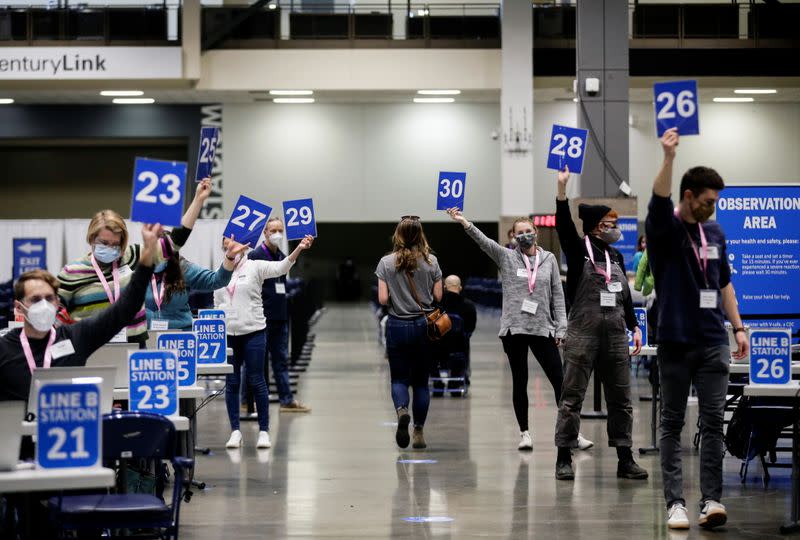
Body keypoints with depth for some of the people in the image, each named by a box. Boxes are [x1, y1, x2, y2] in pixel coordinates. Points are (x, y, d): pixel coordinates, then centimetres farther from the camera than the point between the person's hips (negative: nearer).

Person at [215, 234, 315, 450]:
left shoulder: (254, 267, -2)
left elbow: (280, 267, -17)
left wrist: (299, 249, -33)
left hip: (253, 332, -4)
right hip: (227, 334, 4)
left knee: (256, 381, -1)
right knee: (231, 383, 5)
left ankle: (264, 431, 5)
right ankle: (235, 431, 11)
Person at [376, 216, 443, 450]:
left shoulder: (386, 263, -6)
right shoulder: (431, 262, -3)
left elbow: (382, 299, -9)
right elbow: (438, 297, -1)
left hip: (398, 325, -1)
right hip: (424, 325, 1)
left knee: (399, 378, 6)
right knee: (421, 381, 11)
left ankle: (402, 411, -24)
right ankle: (419, 432, 10)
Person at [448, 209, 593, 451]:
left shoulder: (549, 259, 7)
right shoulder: (506, 258, 3)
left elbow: (557, 295, 7)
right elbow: (484, 241, -13)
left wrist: (561, 327, 1)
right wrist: (464, 223, -29)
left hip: (543, 329, 1)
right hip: (513, 329, -1)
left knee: (559, 381, -2)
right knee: (520, 382, 6)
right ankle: (524, 433, 13)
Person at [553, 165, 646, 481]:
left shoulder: (616, 256, 14)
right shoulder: (578, 251, -2)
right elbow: (564, 224, -19)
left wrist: (634, 327, 15)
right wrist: (562, 188, -30)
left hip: (615, 335, 6)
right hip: (583, 334, -6)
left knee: (621, 398, 7)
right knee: (572, 396, -3)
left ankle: (625, 460, 12)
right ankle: (564, 459, 2)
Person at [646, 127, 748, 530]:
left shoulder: (715, 233, 11)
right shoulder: (664, 229, -5)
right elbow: (659, 199, -26)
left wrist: (738, 327, 13)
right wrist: (668, 157, -42)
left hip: (713, 343, 4)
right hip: (676, 342, -4)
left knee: (713, 422, -3)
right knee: (672, 424, 2)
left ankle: (711, 500, -4)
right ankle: (675, 502, 3)